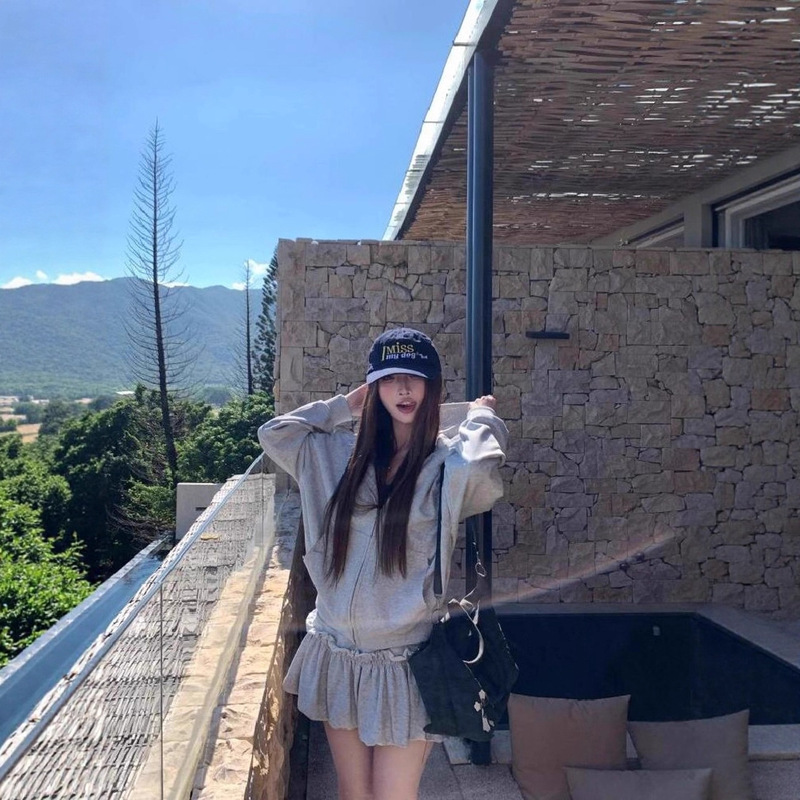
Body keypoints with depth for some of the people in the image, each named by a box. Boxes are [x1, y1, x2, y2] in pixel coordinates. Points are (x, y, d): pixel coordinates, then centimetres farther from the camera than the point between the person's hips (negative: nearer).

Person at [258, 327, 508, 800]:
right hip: (336, 653, 5)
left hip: (402, 660, -4)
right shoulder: (343, 454, 4)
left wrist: (482, 418, -12)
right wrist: (345, 406, 12)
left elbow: (481, 465, -33)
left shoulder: (448, 464, -10)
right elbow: (274, 434, 12)